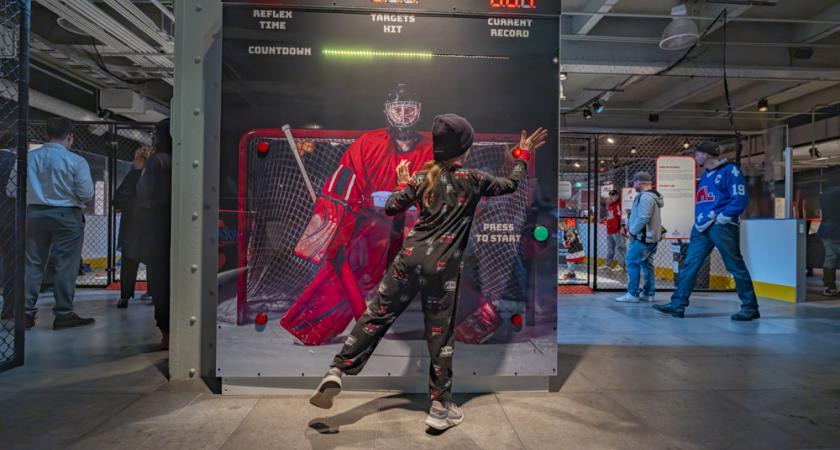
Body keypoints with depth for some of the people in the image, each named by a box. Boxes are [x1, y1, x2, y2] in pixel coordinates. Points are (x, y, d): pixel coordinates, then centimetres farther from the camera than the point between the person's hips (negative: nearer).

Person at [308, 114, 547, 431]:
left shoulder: (422, 178, 8)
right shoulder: (472, 180, 2)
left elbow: (391, 208, 9)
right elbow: (511, 184, 15)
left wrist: (402, 183, 26)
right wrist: (523, 154, 30)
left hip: (410, 256, 3)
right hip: (443, 267, -3)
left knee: (376, 314, 9)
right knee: (440, 335, 6)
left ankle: (335, 373, 4)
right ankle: (440, 408, 16)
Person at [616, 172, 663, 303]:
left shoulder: (645, 197, -18)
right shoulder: (653, 196, 17)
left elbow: (643, 218, -25)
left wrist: (632, 232, -14)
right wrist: (630, 225, 12)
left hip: (642, 238, -10)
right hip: (652, 237, 10)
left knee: (632, 263, -6)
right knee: (647, 265, 13)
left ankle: (633, 294, -6)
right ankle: (648, 293, 18)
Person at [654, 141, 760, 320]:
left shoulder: (730, 170, -5)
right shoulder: (705, 176, 20)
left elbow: (740, 199, -13)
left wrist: (721, 219, -14)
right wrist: (700, 220, 10)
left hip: (722, 227, -8)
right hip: (702, 228, 8)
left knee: (736, 267, 0)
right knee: (689, 265, 1)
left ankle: (750, 307, 11)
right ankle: (678, 304, 1)